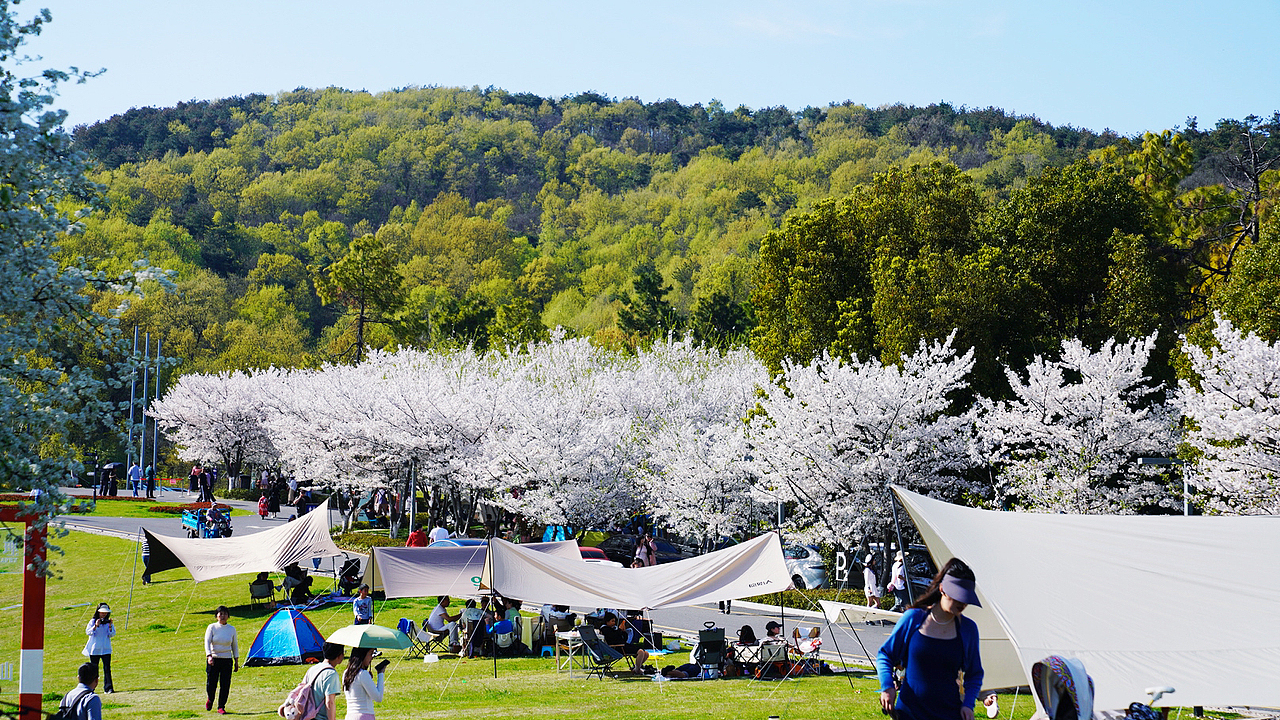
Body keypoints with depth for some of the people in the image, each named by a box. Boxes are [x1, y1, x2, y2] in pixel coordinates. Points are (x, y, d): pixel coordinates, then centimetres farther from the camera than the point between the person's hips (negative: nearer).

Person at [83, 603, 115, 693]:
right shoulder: (93, 621, 5)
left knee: (107, 668, -9)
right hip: (94, 649, 0)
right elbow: (87, 632, -6)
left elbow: (112, 635, -1)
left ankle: (108, 688, -10)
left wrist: (110, 626, -18)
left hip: (106, 649, 0)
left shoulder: (109, 622, 7)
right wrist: (95, 626, -20)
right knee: (94, 669, 4)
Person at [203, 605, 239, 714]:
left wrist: (236, 661, 12)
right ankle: (210, 699, 33)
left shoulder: (232, 629, 6)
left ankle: (221, 707, 8)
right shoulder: (212, 627, -1)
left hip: (227, 660, 2)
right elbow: (207, 642, -10)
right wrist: (209, 656, -26)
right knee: (211, 684, 1)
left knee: (225, 685, -4)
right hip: (213, 660, -1)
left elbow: (235, 645, 14)